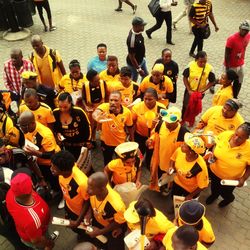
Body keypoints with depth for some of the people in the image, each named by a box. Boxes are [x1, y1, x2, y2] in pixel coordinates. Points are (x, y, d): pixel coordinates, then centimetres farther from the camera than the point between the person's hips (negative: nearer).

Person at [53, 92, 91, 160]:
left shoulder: (79, 112, -28)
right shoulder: (55, 113, -17)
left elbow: (87, 126, -13)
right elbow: (54, 127, 4)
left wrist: (88, 141, -5)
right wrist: (57, 133, -16)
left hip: (80, 143, -4)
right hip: (66, 144, 4)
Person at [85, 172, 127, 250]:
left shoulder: (115, 204, -43)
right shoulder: (93, 191, -29)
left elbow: (119, 222, -21)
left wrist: (100, 232, -19)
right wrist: (89, 213, -19)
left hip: (114, 229, -4)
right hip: (98, 221, 4)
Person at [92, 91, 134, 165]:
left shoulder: (127, 112, -18)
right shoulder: (105, 107, -24)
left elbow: (130, 127, -2)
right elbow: (95, 113, -47)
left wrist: (132, 141, 7)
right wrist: (97, 118, -71)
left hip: (121, 142, 0)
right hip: (106, 142, 0)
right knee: (107, 163, 22)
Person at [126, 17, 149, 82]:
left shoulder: (138, 31, -10)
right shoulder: (132, 39, -37)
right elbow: (131, 57, -30)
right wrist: (139, 69, -23)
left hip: (141, 60, 9)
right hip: (134, 63, -9)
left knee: (146, 75, 25)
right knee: (133, 80, 13)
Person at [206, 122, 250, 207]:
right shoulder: (225, 134, -24)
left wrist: (243, 178, -23)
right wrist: (213, 155, -20)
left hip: (231, 179, -3)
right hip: (214, 171, 3)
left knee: (225, 193, 24)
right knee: (214, 187, 31)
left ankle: (229, 199, 62)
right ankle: (214, 195, 68)